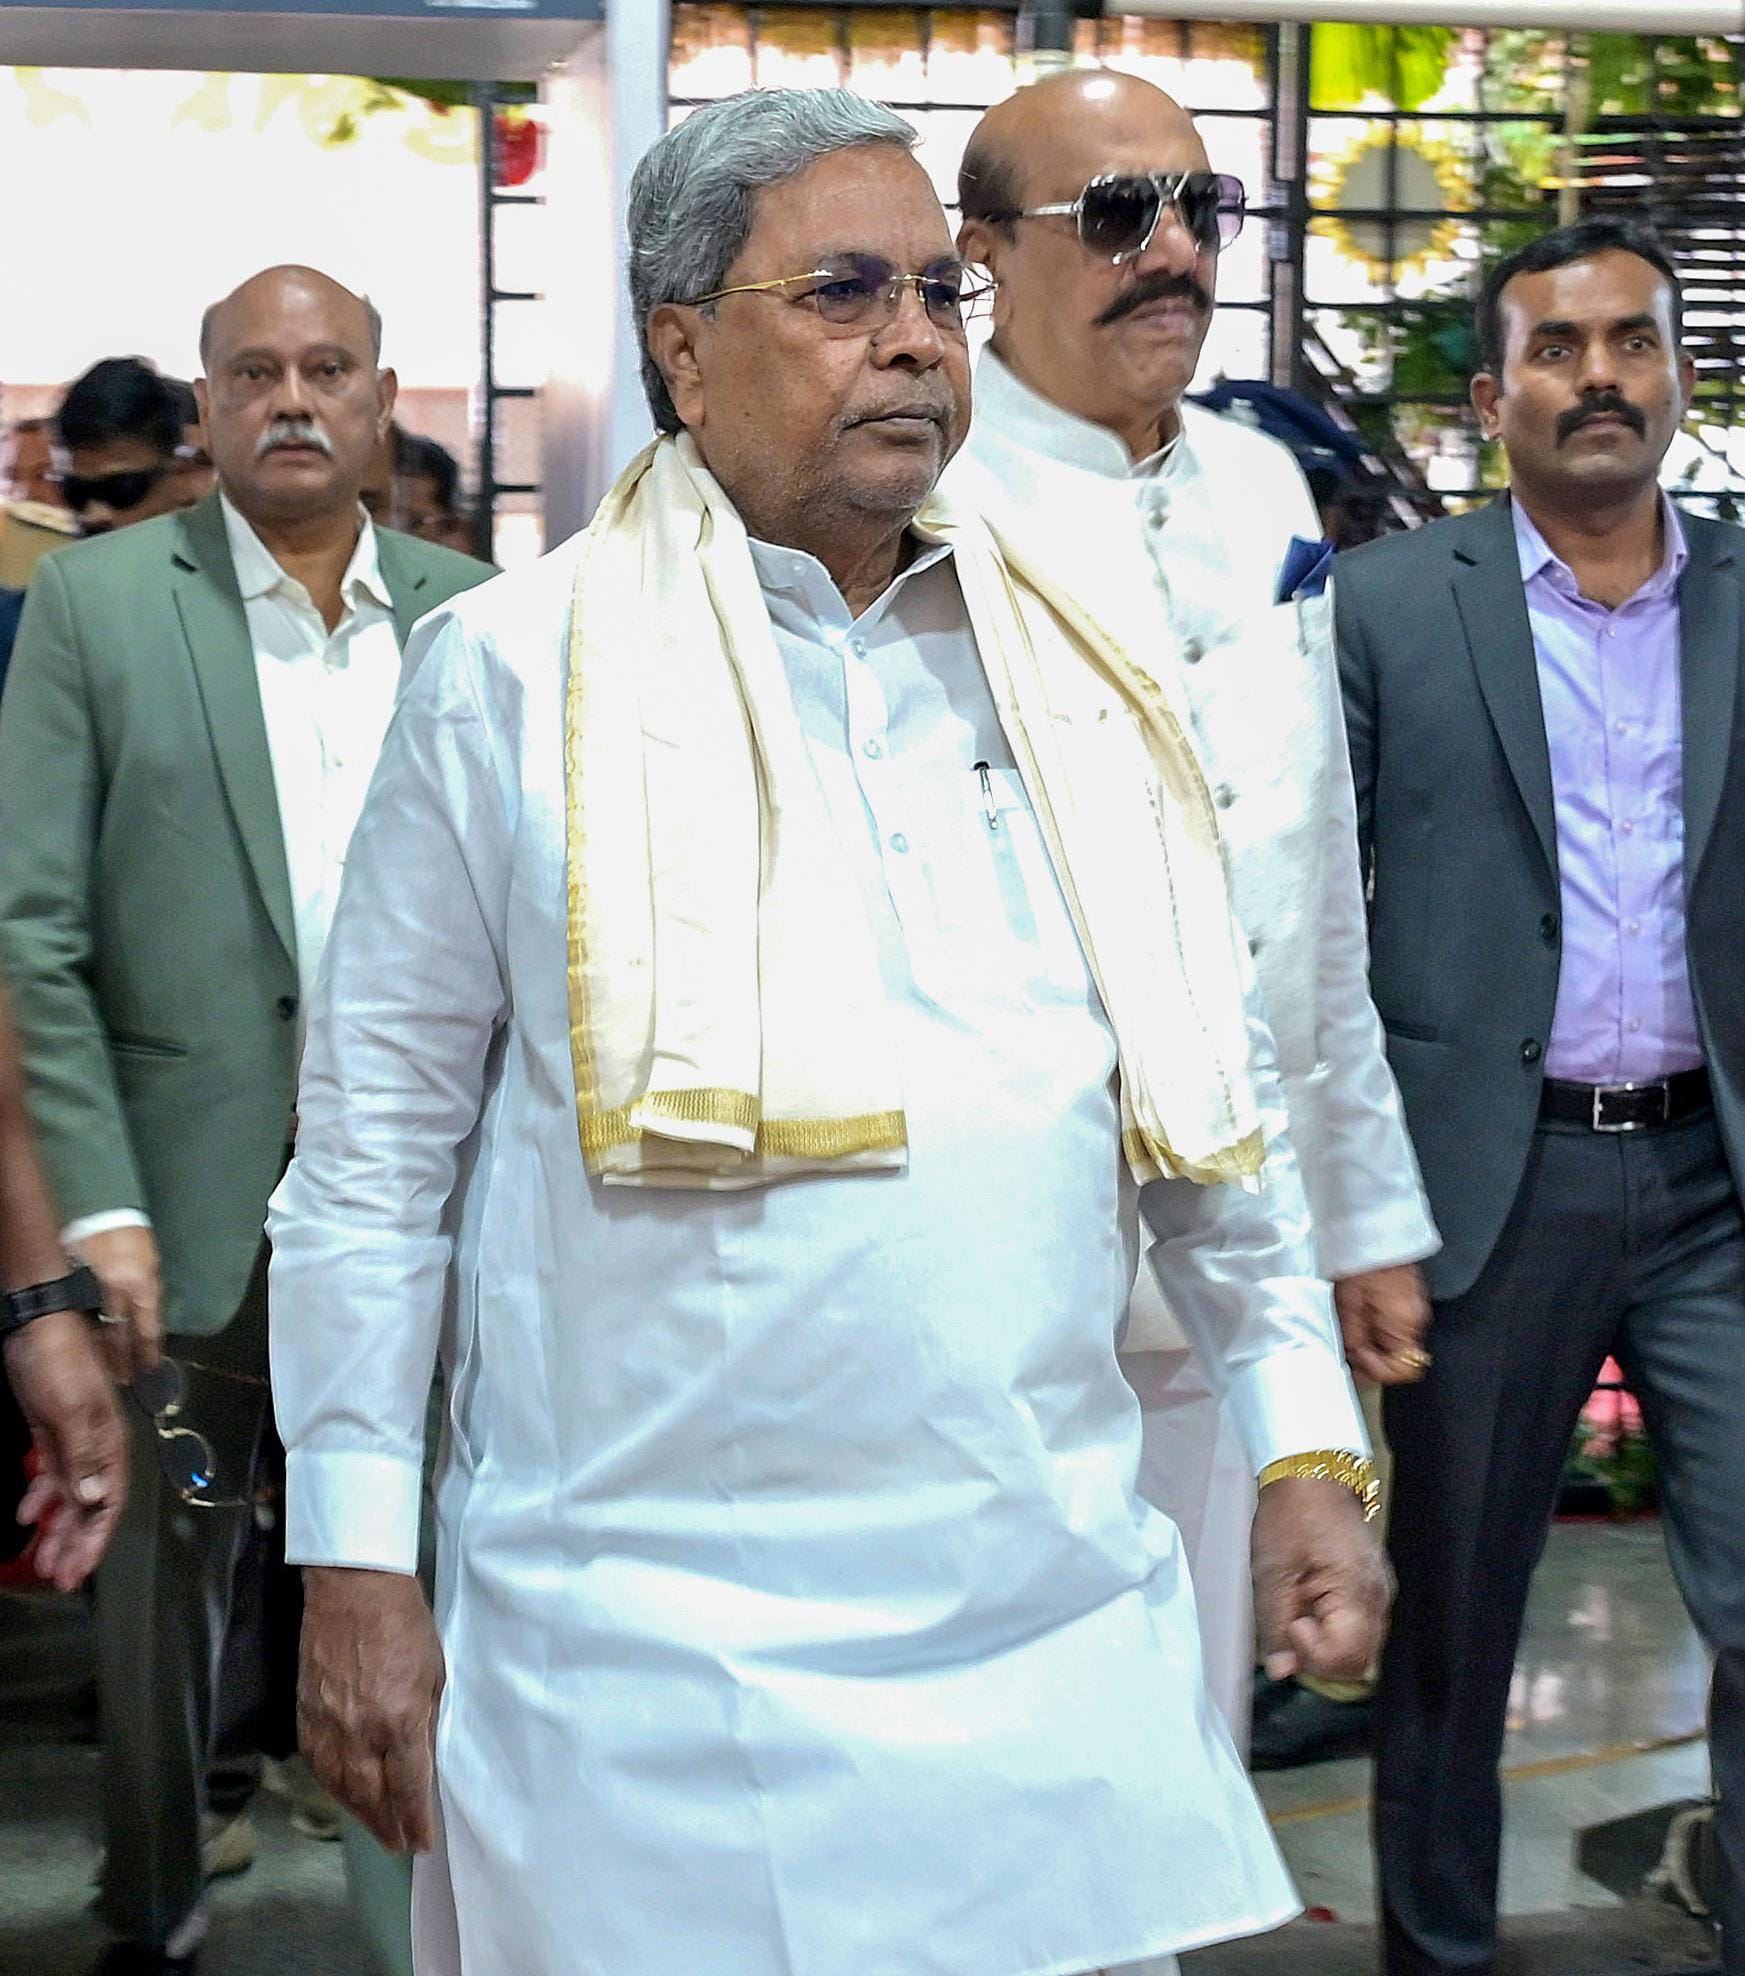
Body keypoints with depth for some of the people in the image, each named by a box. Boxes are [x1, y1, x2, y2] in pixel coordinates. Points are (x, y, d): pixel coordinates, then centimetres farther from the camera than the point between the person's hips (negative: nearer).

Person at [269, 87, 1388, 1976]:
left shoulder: (1076, 683, 9)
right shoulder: (512, 673, -2)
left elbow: (1215, 1095, 16)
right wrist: (355, 1563, -2)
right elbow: (377, 1143, 0)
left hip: (1062, 1631, 3)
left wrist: (1309, 1444, 11)